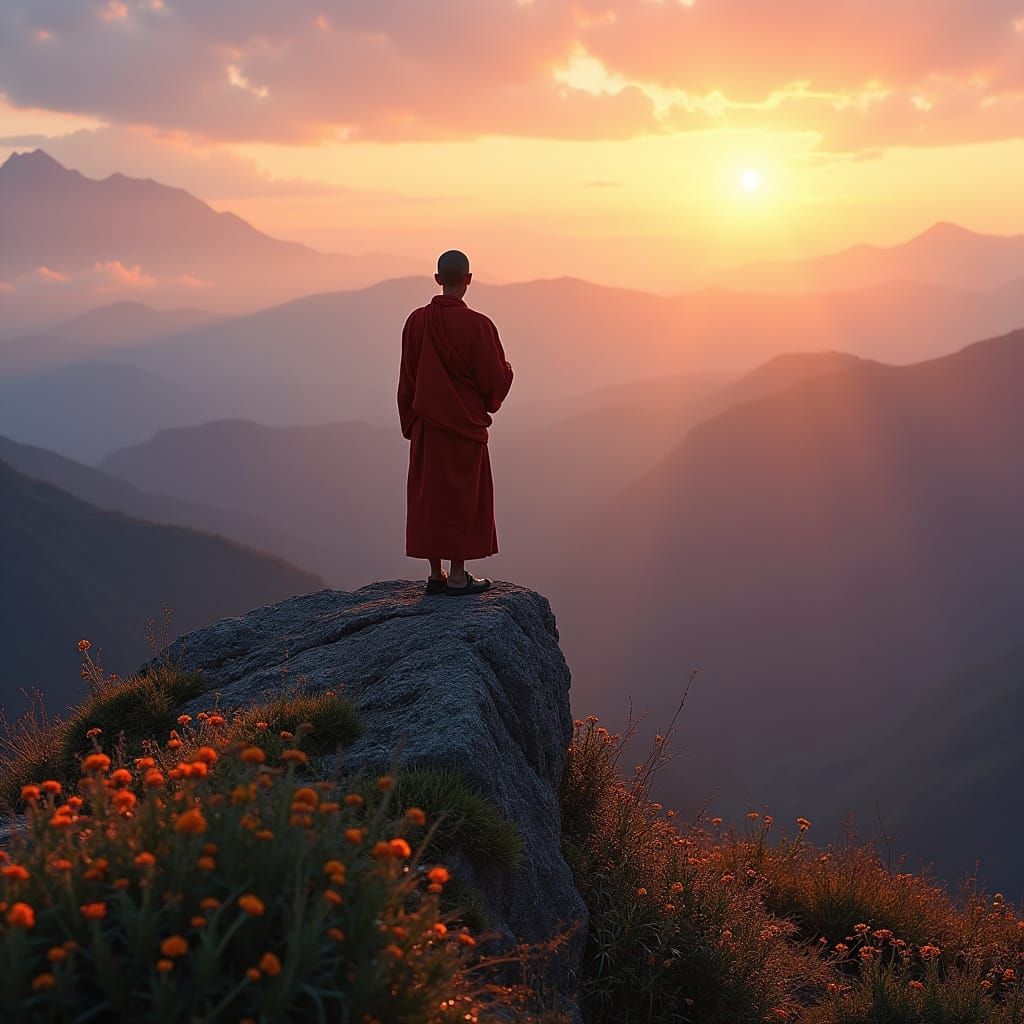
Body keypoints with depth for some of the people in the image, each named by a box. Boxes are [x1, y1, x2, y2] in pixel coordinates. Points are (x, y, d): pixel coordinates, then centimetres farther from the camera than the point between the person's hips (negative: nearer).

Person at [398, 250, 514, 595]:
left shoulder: (416, 321, -2)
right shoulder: (476, 325, -17)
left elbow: (406, 380, 5)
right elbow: (495, 379, -12)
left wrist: (411, 424, 15)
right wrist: (507, 370, 12)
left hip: (426, 424, 5)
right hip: (464, 424, -4)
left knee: (429, 493, 10)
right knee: (463, 495, 4)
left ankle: (435, 575, 15)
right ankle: (458, 576, 7)